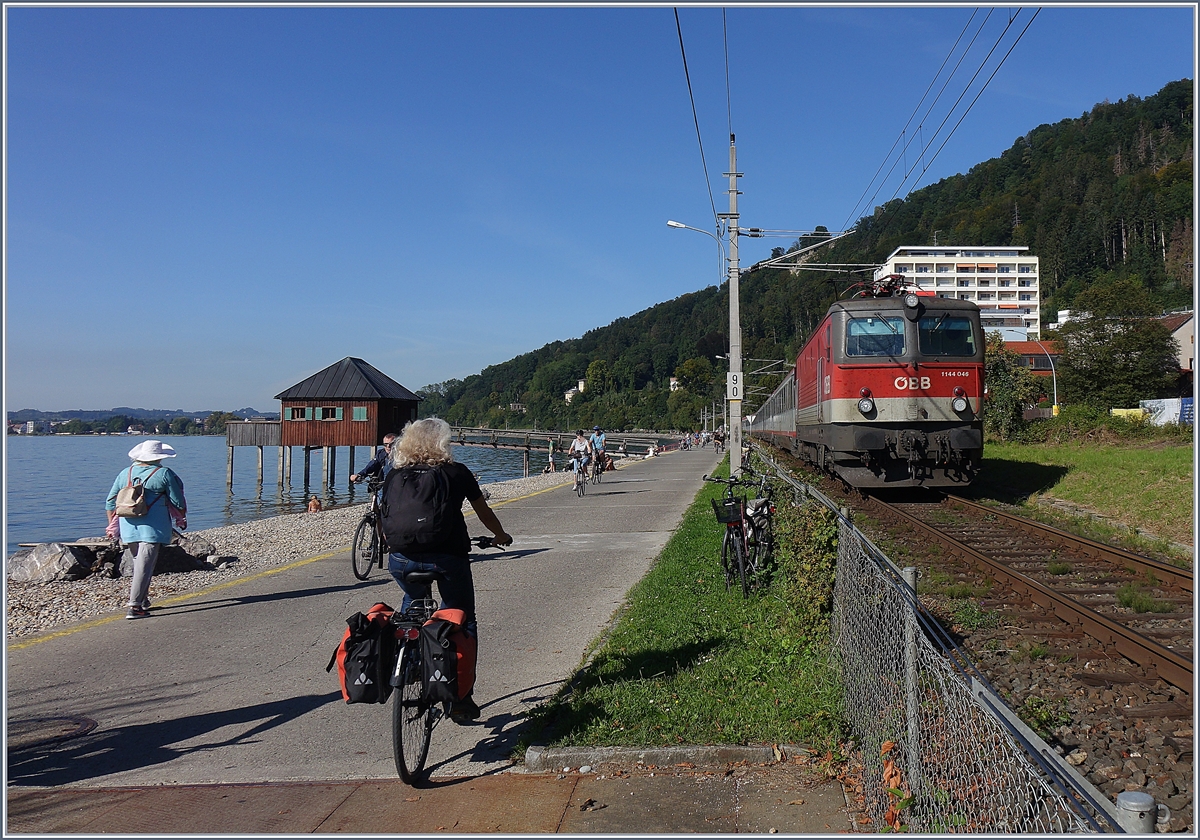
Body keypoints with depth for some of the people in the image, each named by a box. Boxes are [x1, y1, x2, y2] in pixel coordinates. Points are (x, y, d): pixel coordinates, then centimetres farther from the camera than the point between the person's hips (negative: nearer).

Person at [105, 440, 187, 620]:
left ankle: (143, 602, 25)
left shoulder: (125, 473, 11)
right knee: (145, 566, -6)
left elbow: (111, 503, 14)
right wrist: (181, 520, 15)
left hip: (129, 527, 6)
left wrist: (112, 526, 24)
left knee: (139, 563, 19)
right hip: (152, 527, -5)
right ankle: (135, 606, -10)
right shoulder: (164, 474, -4)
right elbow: (177, 502, -2)